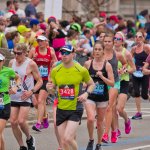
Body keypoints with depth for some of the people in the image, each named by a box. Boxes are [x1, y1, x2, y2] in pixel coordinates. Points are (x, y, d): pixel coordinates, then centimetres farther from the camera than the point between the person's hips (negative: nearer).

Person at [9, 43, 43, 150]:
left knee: (21, 121, -15)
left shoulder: (30, 64, -9)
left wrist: (31, 91, -16)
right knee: (13, 122, -1)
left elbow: (40, 81, -4)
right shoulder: (12, 62, 6)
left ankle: (29, 139, 14)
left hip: (25, 97, -5)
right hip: (13, 96, 5)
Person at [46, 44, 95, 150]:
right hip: (61, 109, 4)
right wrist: (49, 88, -11)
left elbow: (91, 84, 10)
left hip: (75, 109, -4)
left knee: (67, 138, -18)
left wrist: (86, 94, -10)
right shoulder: (55, 71, 3)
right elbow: (53, 91, 13)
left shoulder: (81, 70, -5)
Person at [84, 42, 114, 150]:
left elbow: (112, 83, -7)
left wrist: (102, 77, -19)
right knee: (90, 119, -19)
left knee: (100, 122, 10)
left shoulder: (107, 65, -4)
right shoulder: (88, 64, -2)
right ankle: (91, 140, 4)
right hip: (90, 96, 0)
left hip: (103, 97, 0)